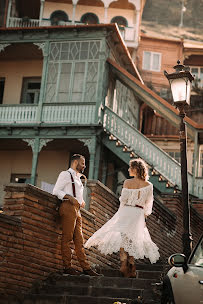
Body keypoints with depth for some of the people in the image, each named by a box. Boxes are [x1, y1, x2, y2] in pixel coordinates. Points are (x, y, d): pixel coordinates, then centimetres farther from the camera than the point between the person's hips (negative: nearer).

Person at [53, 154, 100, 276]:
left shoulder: (78, 178, 28)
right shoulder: (66, 174, 3)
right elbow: (56, 191, -6)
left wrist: (82, 201, 13)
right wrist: (70, 198, -18)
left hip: (77, 210, 9)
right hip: (68, 207, -9)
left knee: (79, 240, 4)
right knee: (67, 238, -9)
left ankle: (86, 267, 2)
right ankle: (68, 267, -8)